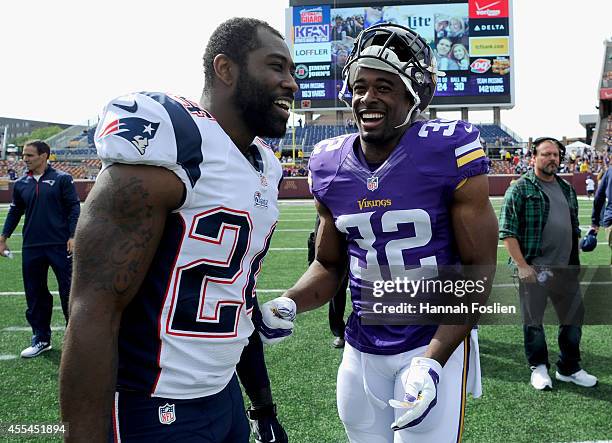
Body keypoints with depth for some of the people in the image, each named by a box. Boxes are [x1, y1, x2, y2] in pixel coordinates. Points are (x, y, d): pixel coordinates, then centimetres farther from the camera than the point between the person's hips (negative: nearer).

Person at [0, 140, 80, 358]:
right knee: (35, 295, 10)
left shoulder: (62, 179, -3)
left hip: (60, 246, -4)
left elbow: (74, 208, -3)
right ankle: (41, 338, 22)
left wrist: (73, 236, -10)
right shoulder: (21, 184, 9)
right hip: (31, 248, 4)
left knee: (68, 291, 2)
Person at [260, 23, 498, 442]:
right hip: (362, 350, 5)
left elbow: (479, 268, -12)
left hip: (439, 342, -4)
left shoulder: (448, 153, -15)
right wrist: (289, 303, -11)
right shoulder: (332, 165, -2)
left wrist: (433, 360, -21)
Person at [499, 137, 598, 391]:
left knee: (573, 317, 13)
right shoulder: (520, 189, -6)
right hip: (533, 269, -6)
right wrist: (522, 265, -17)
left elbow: (575, 228, 22)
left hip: (566, 268, 6)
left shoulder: (567, 189, 14)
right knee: (533, 321, 4)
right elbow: (507, 232, -11)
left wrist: (575, 261, 16)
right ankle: (538, 368, 24)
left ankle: (569, 369, 30)